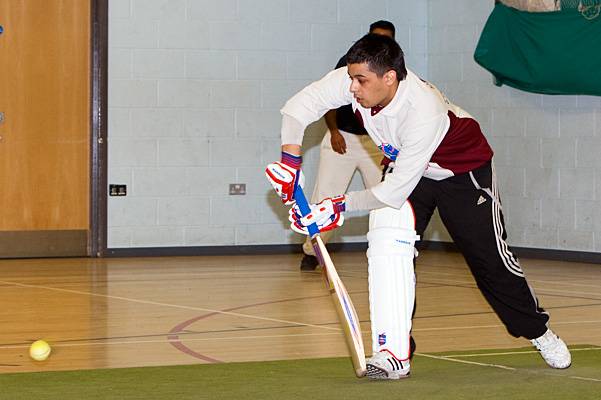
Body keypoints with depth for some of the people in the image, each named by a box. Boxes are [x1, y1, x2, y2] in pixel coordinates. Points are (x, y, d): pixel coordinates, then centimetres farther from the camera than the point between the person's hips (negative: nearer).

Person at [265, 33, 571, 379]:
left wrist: (341, 206, -35)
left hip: (464, 172, -5)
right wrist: (290, 162, -30)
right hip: (404, 163, 5)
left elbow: (396, 191, -37)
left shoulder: (423, 112, -42)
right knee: (387, 241, -20)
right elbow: (300, 106, -18)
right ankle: (394, 355, -18)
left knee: (490, 260, 4)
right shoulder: (352, 81, -27)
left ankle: (538, 330, 32)